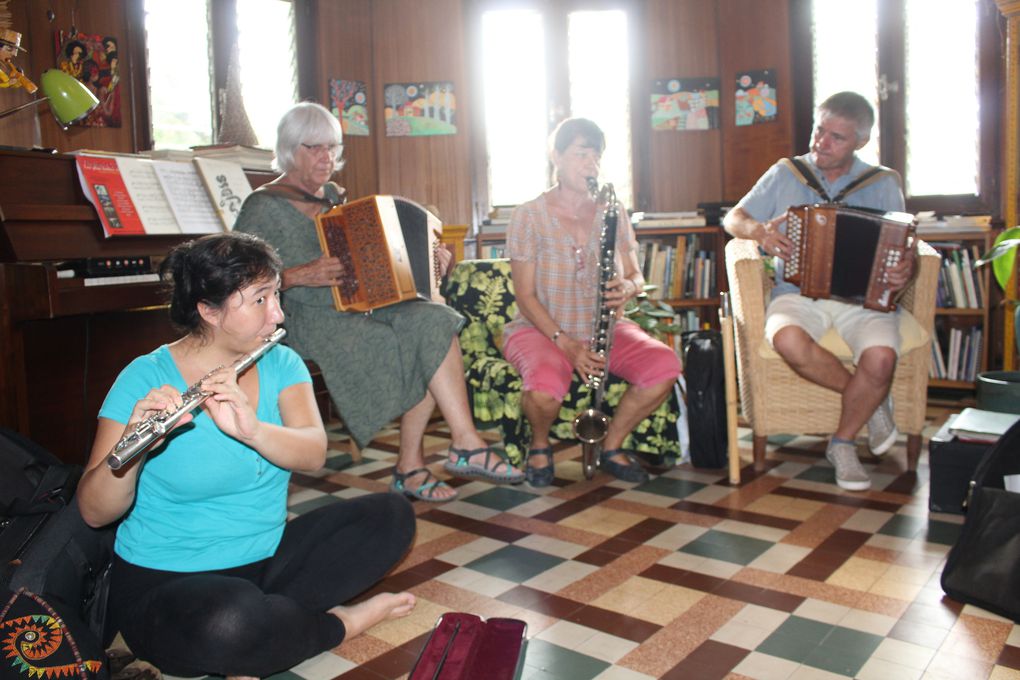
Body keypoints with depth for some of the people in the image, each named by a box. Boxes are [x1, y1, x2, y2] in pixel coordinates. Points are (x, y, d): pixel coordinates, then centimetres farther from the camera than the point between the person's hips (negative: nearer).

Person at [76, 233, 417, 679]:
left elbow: (313, 453, -17)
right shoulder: (146, 378, -13)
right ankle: (339, 621, -6)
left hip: (267, 558, 5)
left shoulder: (280, 363, -1)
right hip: (165, 581, -5)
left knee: (391, 515, -8)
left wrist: (249, 429, -36)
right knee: (231, 620, -37)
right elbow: (94, 512, -18)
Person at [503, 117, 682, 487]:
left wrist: (629, 286, -17)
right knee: (545, 389, -37)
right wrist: (566, 343, -21)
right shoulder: (528, 216, -6)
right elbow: (526, 296, -8)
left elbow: (636, 276, 10)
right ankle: (539, 446, 1)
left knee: (665, 365, -23)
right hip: (541, 328, -4)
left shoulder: (612, 212, 6)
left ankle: (612, 446, 2)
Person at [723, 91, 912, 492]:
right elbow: (734, 219, 13)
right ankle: (872, 400, -8)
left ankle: (842, 443, -2)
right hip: (798, 293, 0)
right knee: (788, 340, -36)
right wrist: (759, 230, -11)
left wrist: (903, 273, -16)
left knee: (881, 358, -31)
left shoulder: (883, 184, 11)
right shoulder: (784, 175, 12)